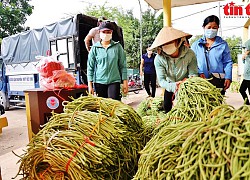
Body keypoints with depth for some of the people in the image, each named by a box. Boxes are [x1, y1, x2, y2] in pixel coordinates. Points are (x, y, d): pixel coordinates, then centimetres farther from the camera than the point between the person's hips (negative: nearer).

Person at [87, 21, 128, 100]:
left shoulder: (117, 47, 3)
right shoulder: (94, 48, 3)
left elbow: (123, 65, 3)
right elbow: (90, 67, 4)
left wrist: (125, 82, 0)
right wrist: (90, 85, 0)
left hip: (114, 81, -1)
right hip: (99, 82, 1)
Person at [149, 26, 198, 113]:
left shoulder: (189, 54, -23)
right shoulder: (159, 58, -23)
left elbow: (193, 74, -21)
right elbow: (161, 80, -27)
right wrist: (173, 86, -47)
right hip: (170, 89, 1)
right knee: (168, 109, 5)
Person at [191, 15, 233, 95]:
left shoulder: (223, 44, 8)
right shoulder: (196, 45, 7)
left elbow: (228, 62, 7)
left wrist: (228, 77, -6)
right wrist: (199, 72, -13)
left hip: (218, 81, 1)